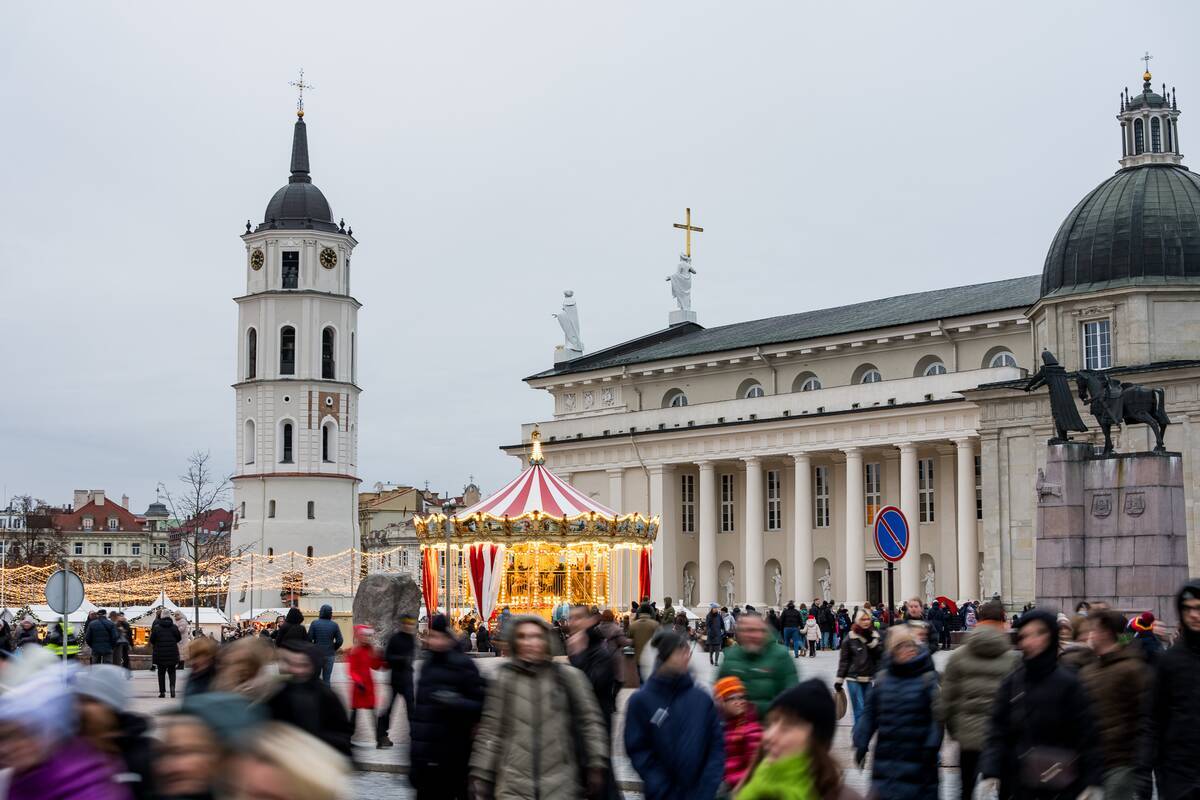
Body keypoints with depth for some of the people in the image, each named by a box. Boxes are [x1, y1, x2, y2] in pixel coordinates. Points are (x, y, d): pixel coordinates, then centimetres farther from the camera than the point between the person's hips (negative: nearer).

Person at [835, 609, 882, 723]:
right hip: (854, 678, -3)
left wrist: (872, 642, -13)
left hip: (870, 678, 3)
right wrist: (839, 679, 1)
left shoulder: (875, 636, 6)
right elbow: (843, 660, 1)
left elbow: (880, 655, -2)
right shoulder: (850, 637, -2)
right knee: (859, 710, -9)